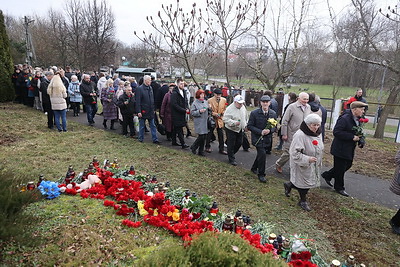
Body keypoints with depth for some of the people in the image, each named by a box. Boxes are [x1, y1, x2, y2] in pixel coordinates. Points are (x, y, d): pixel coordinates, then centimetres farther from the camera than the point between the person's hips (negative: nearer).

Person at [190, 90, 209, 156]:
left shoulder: (206, 102, 13)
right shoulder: (195, 103, -5)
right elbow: (192, 112, -8)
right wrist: (199, 111, -18)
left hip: (205, 122, 6)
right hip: (199, 122, -6)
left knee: (204, 137, 7)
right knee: (201, 136, -10)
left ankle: (201, 151, 19)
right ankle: (193, 147, 15)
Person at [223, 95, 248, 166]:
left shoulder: (243, 107, 4)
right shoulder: (230, 109, -19)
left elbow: (245, 117, 19)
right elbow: (225, 119, -23)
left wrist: (246, 125, 16)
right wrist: (234, 123, -32)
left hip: (240, 130, 7)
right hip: (231, 130, -7)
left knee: (239, 143, 14)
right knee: (231, 145, 2)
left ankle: (231, 154, 36)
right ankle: (231, 159, 16)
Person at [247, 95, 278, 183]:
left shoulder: (273, 114, 1)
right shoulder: (254, 113, -10)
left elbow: (275, 127, 7)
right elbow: (249, 126, -9)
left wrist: (269, 130, -16)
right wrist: (260, 132, -19)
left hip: (267, 139, 5)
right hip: (257, 138, -4)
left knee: (260, 154, 17)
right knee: (262, 154, -15)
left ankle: (254, 168, 43)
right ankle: (261, 174, 3)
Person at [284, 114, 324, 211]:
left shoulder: (318, 134, 2)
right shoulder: (300, 135, -26)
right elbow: (294, 152, -27)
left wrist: (319, 162, 20)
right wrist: (307, 159, -29)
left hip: (314, 166, 8)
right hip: (302, 166, -8)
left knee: (310, 181, 15)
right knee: (304, 182, 5)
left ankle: (289, 185, 38)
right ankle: (303, 200, 30)